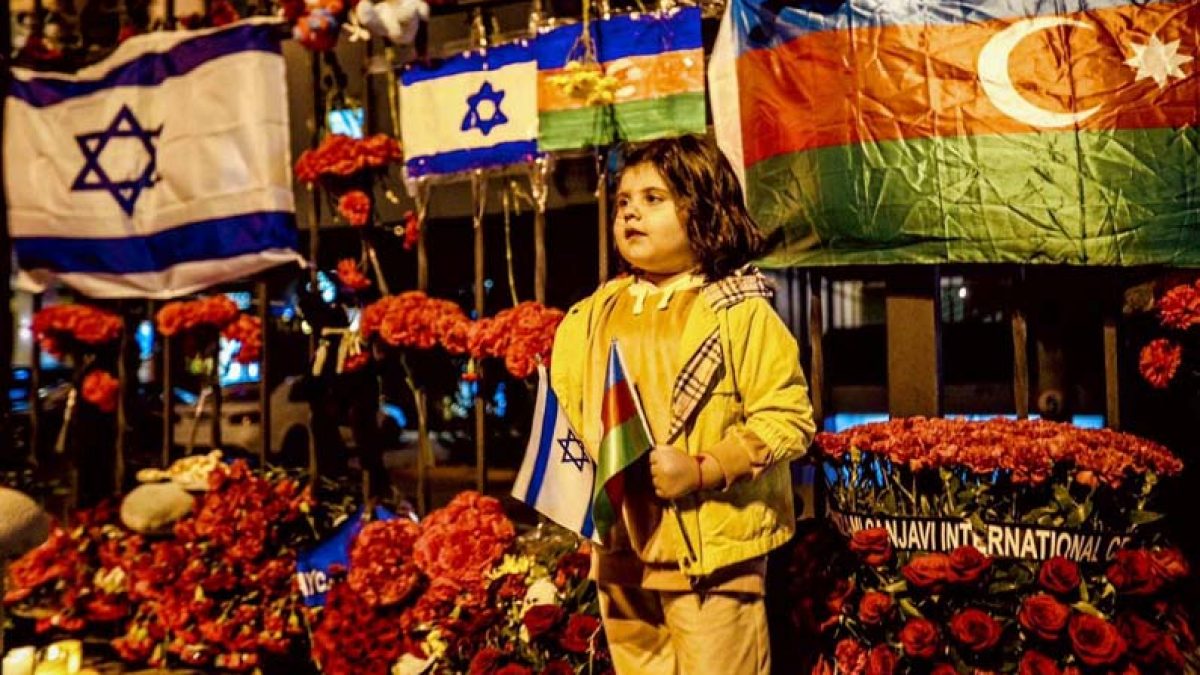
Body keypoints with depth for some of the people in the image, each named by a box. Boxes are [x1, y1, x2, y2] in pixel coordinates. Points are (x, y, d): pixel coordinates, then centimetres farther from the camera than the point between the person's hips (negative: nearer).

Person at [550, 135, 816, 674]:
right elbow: (566, 403, 18)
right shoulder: (595, 314, 8)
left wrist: (702, 470, -21)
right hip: (621, 548, 6)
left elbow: (787, 414, -14)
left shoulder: (738, 312, -10)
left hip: (710, 548, -6)